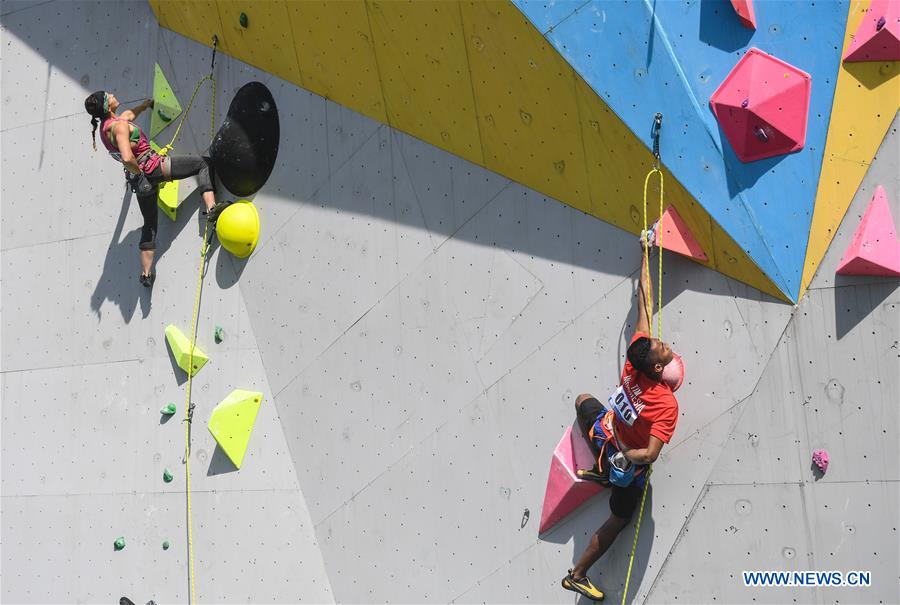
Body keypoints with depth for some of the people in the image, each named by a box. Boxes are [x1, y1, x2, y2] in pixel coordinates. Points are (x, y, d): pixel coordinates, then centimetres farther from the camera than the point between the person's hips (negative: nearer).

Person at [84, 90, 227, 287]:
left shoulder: (104, 127, 10)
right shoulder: (120, 126, -17)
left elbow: (130, 113, 31)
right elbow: (127, 159, -32)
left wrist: (147, 103, 45)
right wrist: (139, 171, -13)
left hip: (140, 180, 9)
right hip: (153, 167, -8)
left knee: (150, 224, 19)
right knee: (204, 163, 2)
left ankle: (146, 273, 20)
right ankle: (211, 208, -18)